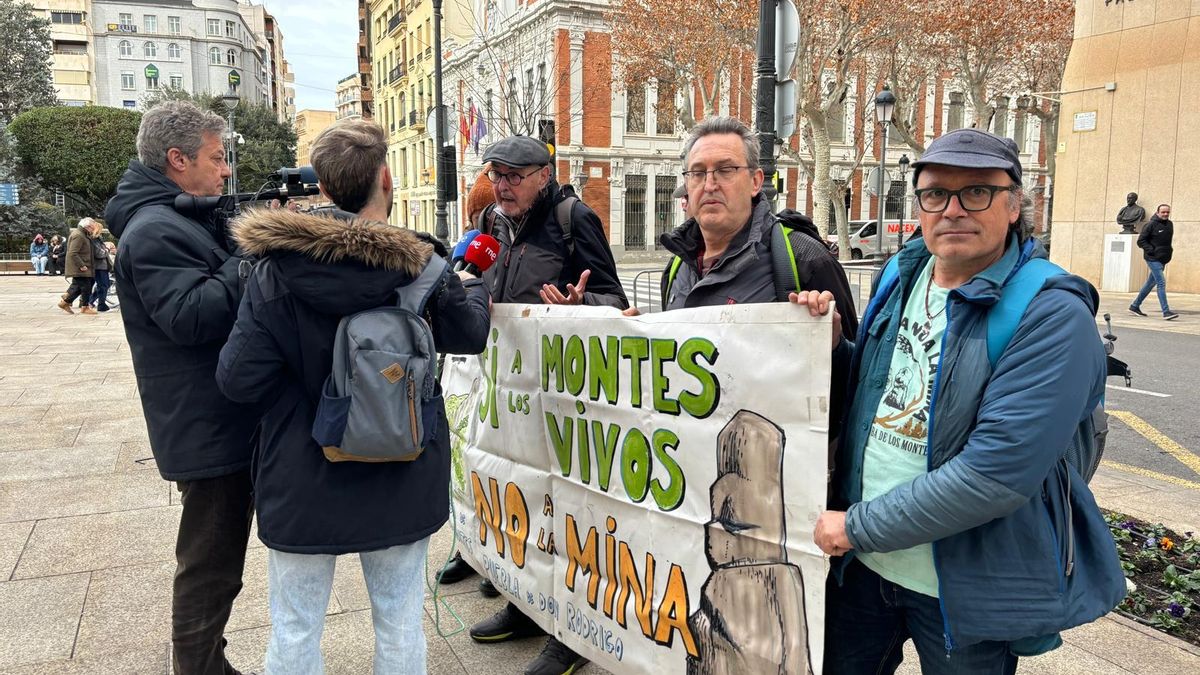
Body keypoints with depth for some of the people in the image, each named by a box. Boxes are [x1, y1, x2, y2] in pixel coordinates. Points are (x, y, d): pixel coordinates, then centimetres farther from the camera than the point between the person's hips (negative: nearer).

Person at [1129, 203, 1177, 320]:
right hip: (1153, 259, -8)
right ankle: (1166, 311, -14)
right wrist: (1151, 251, -16)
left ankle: (1135, 306, 25)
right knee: (1161, 282, -13)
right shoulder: (1151, 225, -10)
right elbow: (1141, 241, -10)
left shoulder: (1170, 224, 11)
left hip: (1163, 259, 8)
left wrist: (1169, 250, 11)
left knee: (1151, 283, 14)